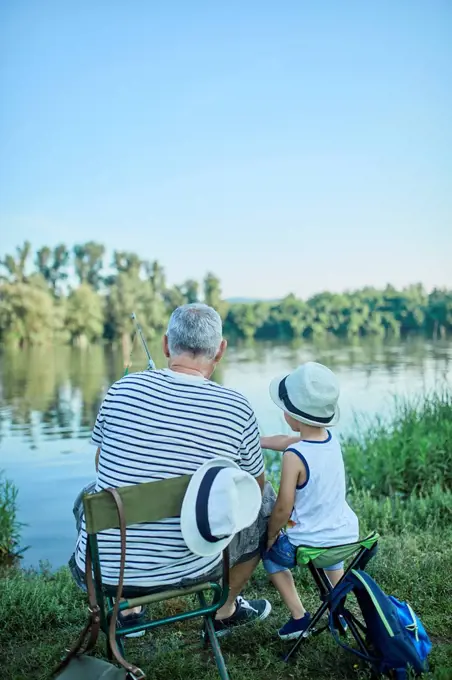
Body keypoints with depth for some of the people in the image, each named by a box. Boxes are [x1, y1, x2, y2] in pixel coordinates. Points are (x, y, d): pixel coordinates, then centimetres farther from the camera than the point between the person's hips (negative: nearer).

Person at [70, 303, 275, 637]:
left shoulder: (123, 389, -9)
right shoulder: (236, 408, -13)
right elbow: (255, 486, 4)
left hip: (103, 569, 2)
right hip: (188, 569, -1)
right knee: (265, 502, 22)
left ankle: (125, 609, 34)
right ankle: (227, 609, 36)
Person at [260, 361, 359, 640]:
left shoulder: (294, 457, -25)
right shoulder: (331, 439, -4)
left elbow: (283, 507, -18)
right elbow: (285, 441, 12)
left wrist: (271, 534, 0)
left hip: (309, 544, -6)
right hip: (347, 536, 6)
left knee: (271, 554, 26)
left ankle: (299, 617, 21)